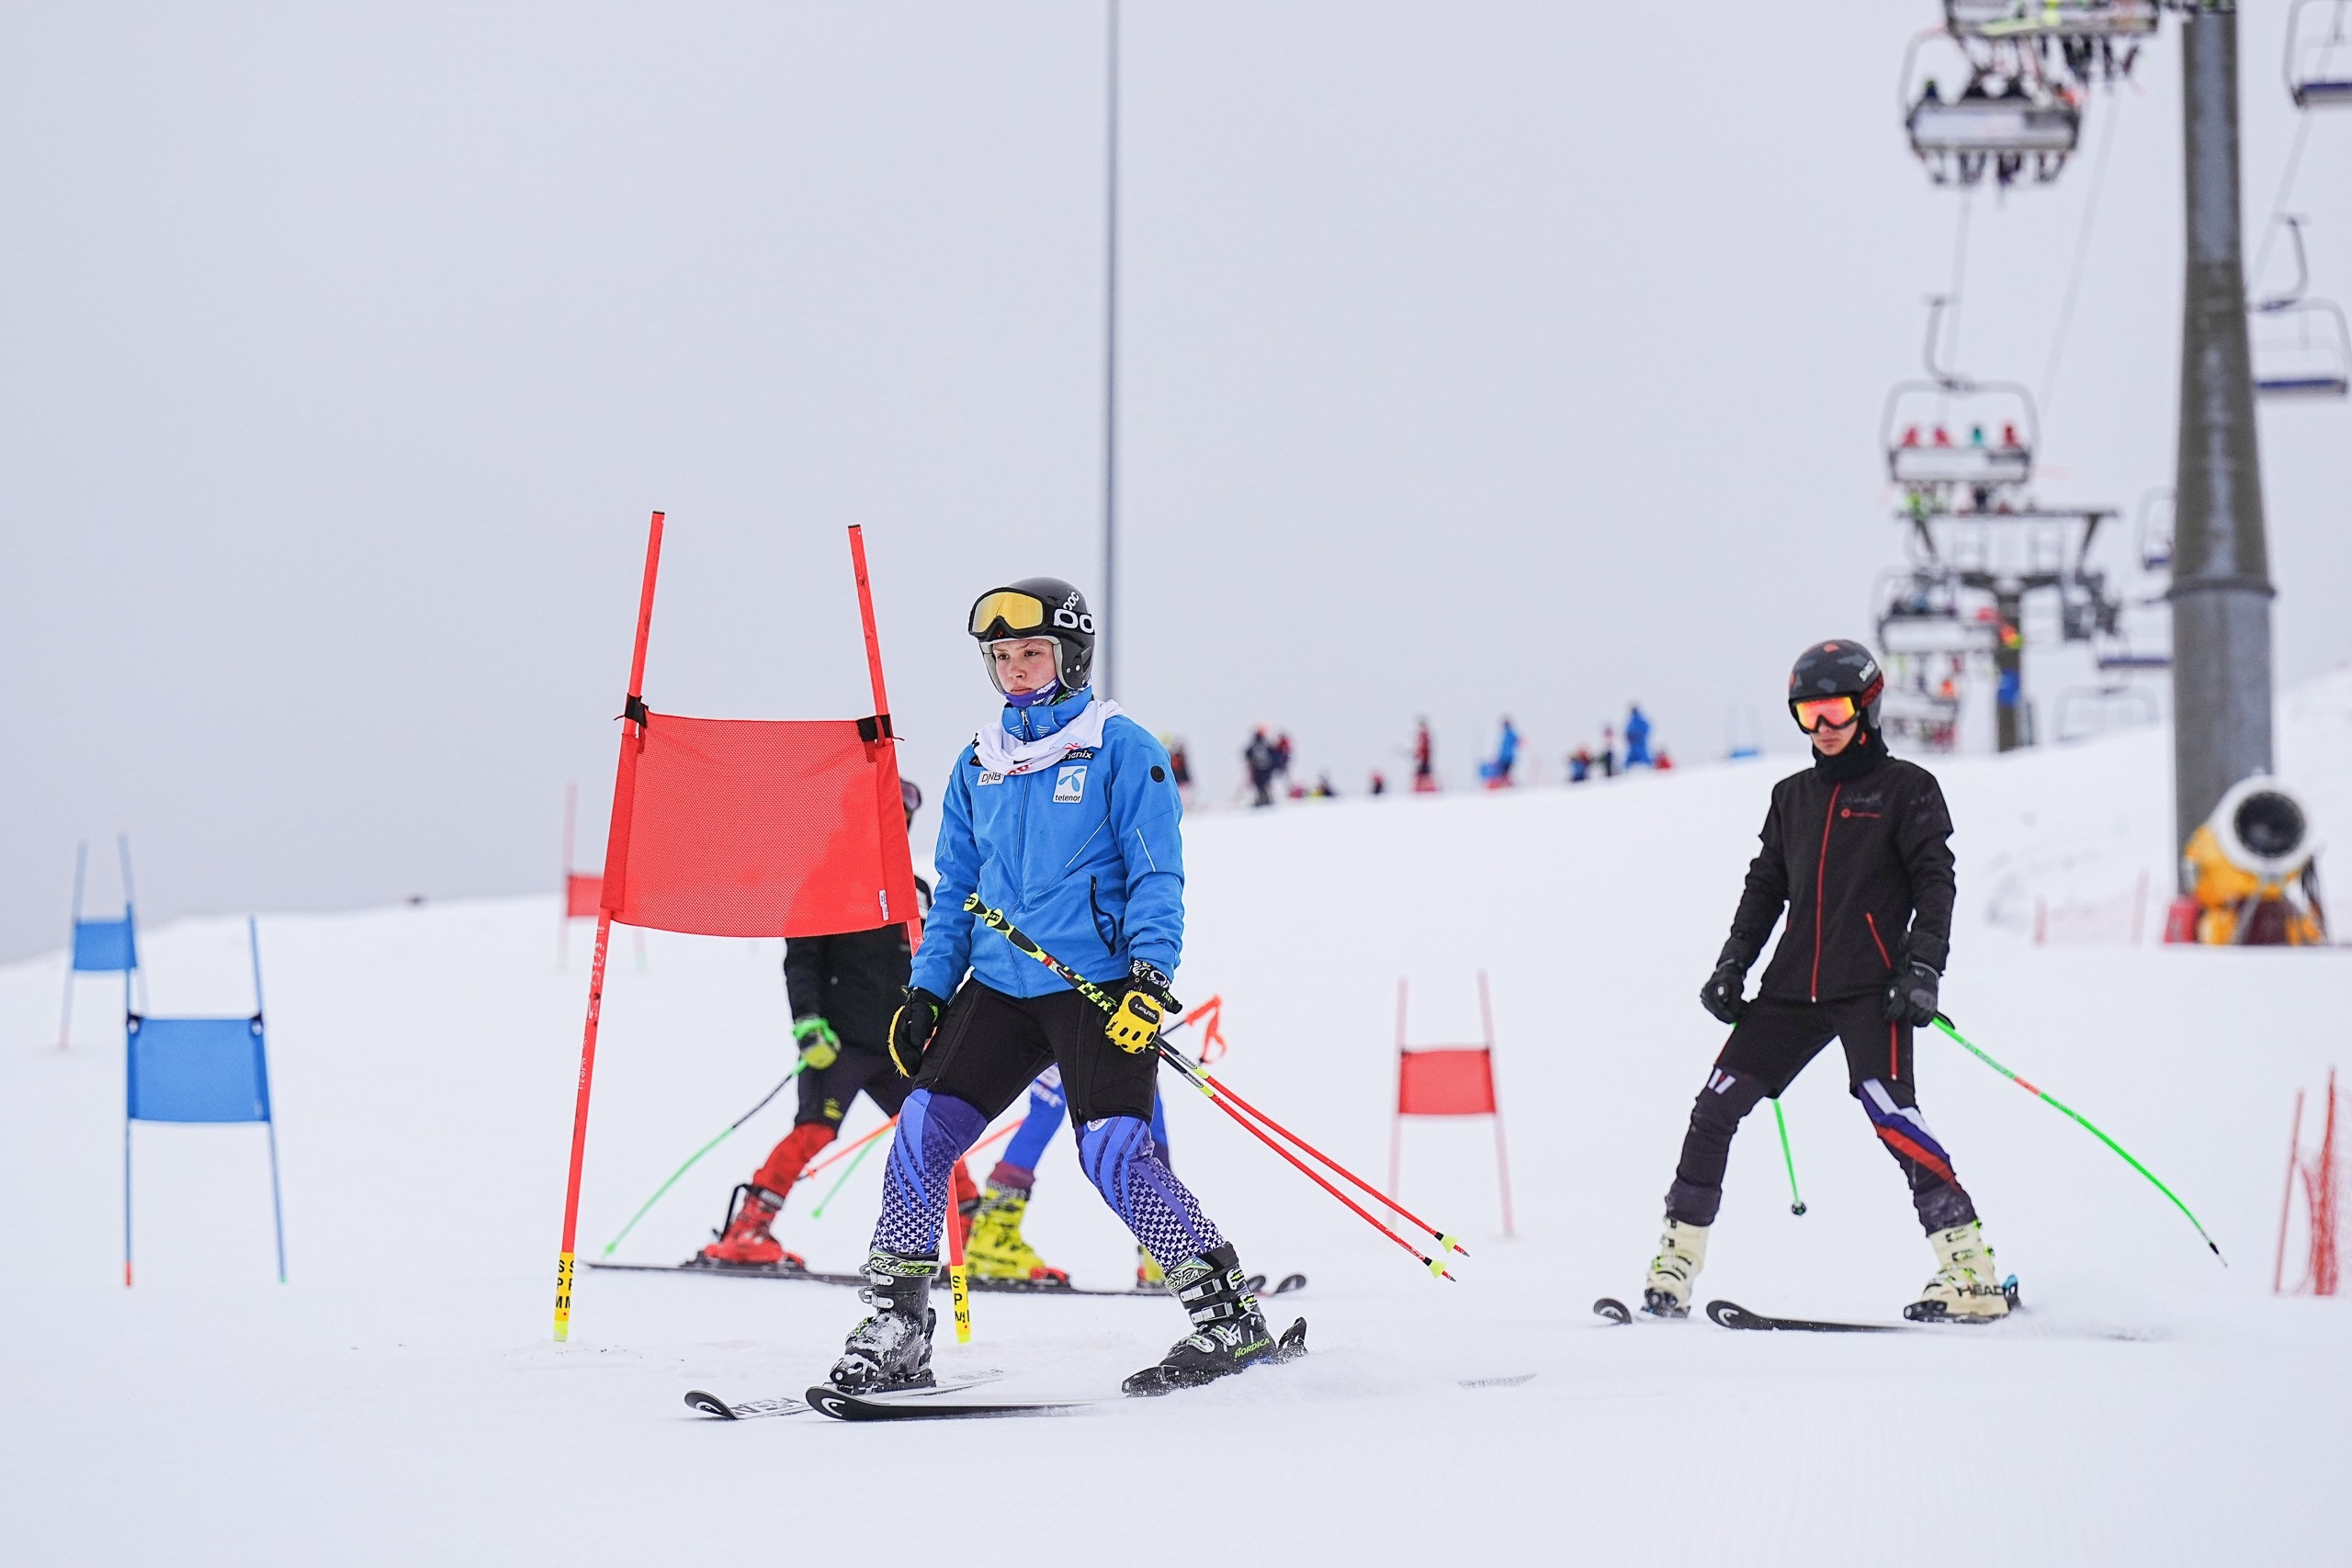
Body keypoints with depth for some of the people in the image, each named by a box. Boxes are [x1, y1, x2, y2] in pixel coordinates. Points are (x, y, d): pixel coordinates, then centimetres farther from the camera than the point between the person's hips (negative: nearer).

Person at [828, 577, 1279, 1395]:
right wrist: (927, 990, 10)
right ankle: (894, 1329, 3)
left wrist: (1150, 972, -18)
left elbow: (1157, 875, -5)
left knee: (1112, 1152, -15)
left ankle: (1229, 1318, -5)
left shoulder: (1120, 747, -2)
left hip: (1099, 985, -6)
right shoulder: (980, 762, 15)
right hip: (1000, 986, 6)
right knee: (924, 1129, -6)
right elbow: (955, 890, 19)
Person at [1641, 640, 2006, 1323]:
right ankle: (1675, 1264, 6)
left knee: (1887, 1109, -22)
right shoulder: (1792, 797, 18)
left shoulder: (1906, 789, 2)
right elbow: (1765, 887, 22)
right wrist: (1732, 965, 10)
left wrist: (1922, 969, -15)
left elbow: (1935, 884, -4)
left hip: (1871, 986, -6)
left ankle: (1972, 1272, -18)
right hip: (1795, 986, 6)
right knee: (1716, 1106, -2)